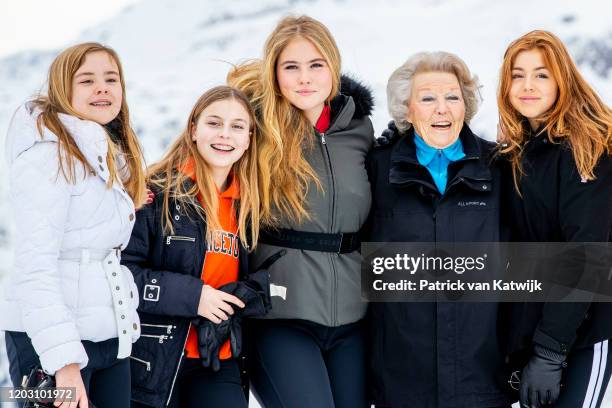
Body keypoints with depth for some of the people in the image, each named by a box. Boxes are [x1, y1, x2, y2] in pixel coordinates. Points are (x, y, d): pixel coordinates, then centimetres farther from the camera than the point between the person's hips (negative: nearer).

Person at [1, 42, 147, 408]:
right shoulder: (49, 151, -11)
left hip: (111, 336, 8)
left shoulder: (112, 157, 16)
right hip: (52, 339, -8)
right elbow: (35, 264, -19)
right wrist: (64, 359, -25)